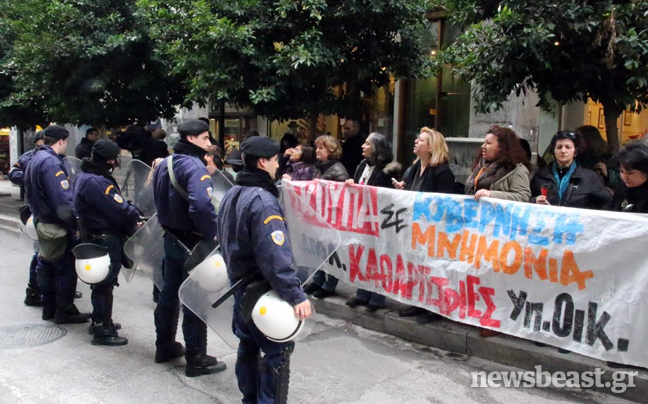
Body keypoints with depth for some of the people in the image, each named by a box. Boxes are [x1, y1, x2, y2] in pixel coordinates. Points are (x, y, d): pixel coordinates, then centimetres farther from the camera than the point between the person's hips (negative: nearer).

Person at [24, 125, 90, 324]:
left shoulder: (35, 160, 11)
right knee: (65, 268, 0)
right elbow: (63, 200, -27)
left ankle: (49, 308, 25)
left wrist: (38, 215, 20)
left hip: (41, 222, 10)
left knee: (47, 265, 16)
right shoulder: (51, 162, -22)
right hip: (56, 227, -10)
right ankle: (64, 311, 7)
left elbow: (32, 194, 17)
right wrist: (76, 226, -24)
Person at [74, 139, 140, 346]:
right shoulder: (96, 182, -26)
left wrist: (130, 212, -3)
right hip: (106, 240, -11)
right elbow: (120, 212, -26)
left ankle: (100, 321, 36)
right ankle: (102, 331, 9)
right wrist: (135, 215, -7)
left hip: (95, 237, 11)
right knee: (105, 284, 0)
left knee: (103, 282, 22)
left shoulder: (85, 176, 8)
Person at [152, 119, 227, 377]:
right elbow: (202, 205, -36)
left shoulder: (164, 163, 8)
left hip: (171, 238, 9)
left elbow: (160, 199, 16)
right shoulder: (194, 166, -22)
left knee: (169, 293, 19)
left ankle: (165, 346, 33)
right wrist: (212, 233, -23)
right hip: (192, 242, -9)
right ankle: (197, 359, 8)